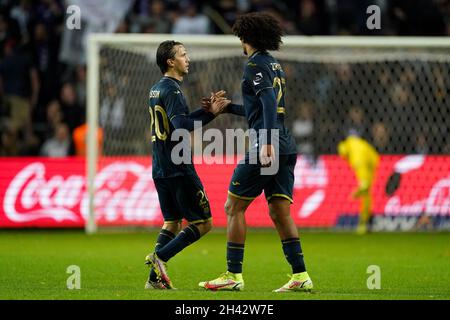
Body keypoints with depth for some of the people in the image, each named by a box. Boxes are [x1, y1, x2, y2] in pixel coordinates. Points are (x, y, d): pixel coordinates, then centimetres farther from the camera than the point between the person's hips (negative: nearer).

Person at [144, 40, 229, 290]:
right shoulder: (171, 89, -14)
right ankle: (159, 257, -10)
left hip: (160, 169, 9)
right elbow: (182, 125, -25)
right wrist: (210, 113, -16)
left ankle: (155, 278, 8)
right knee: (203, 223, -2)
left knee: (172, 222, 15)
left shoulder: (156, 90, 15)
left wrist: (208, 110, 13)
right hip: (179, 169, -9)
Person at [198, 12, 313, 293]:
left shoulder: (255, 65, -7)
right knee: (280, 212, 5)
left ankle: (233, 276, -2)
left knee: (234, 207, 0)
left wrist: (267, 143, -28)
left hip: (269, 146, -8)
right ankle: (301, 276, -3)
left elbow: (269, 102, -21)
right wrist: (226, 107, 36)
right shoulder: (274, 65, 20)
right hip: (286, 148, 8)